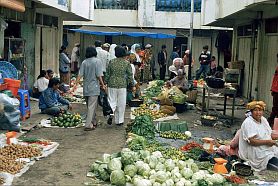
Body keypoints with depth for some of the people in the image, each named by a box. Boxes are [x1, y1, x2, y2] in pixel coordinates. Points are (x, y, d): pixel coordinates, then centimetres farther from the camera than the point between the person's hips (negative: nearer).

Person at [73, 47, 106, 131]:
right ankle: (88, 125, -8)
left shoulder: (84, 62, 5)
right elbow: (99, 75, -12)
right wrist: (103, 85, -3)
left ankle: (94, 122, 29)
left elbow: (80, 74, -2)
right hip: (94, 87, -5)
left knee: (90, 106, 17)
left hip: (86, 88, 5)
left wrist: (76, 84, 1)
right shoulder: (97, 61, -7)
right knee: (91, 107, -4)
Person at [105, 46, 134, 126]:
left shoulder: (111, 62, -2)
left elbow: (107, 74, 3)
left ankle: (111, 114, -17)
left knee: (112, 101, 9)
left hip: (112, 84, 1)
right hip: (122, 85, 0)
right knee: (121, 103, 8)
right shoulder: (126, 63, -4)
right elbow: (130, 75, -1)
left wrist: (106, 83, 14)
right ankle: (119, 120, 14)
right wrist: (132, 84, 10)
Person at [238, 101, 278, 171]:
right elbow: (251, 141, -22)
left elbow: (269, 134, 16)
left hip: (269, 149, 9)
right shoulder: (248, 123, -16)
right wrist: (267, 142, -20)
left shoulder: (263, 119, 11)